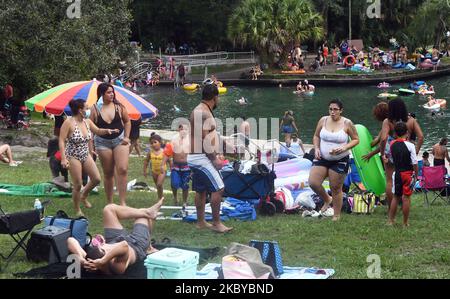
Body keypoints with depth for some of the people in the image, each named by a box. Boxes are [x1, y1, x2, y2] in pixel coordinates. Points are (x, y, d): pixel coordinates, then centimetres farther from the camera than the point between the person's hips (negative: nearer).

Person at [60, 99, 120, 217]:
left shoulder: (87, 122, 2)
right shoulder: (68, 123, -18)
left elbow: (97, 131, 18)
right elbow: (61, 141, -18)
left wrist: (107, 130, -3)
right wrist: (63, 159, -25)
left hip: (86, 155, 7)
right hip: (73, 156, -7)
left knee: (96, 179, 4)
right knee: (78, 185, -3)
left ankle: (83, 196, 31)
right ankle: (77, 210, 17)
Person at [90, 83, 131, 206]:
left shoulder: (119, 106, 0)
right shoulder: (95, 109, -5)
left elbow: (127, 121, 11)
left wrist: (127, 137, 0)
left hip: (120, 141, 1)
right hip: (103, 143, 0)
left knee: (122, 170, -13)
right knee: (108, 173, 7)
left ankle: (123, 202, -10)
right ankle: (109, 202, 17)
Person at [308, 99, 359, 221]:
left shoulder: (347, 123, -9)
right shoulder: (323, 120, -1)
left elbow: (356, 140, -1)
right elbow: (316, 136, 13)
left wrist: (344, 148, -17)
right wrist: (316, 148, -4)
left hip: (340, 161, -3)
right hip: (322, 158, 3)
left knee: (336, 189, 3)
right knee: (313, 182, -10)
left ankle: (336, 216, 21)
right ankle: (327, 199, 21)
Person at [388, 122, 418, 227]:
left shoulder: (392, 144, -1)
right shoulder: (410, 145, -13)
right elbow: (415, 163, -11)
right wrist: (416, 175, 0)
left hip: (397, 173, 4)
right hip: (408, 173, -4)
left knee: (396, 197, 16)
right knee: (406, 198, 2)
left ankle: (391, 220, 18)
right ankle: (405, 223, 7)